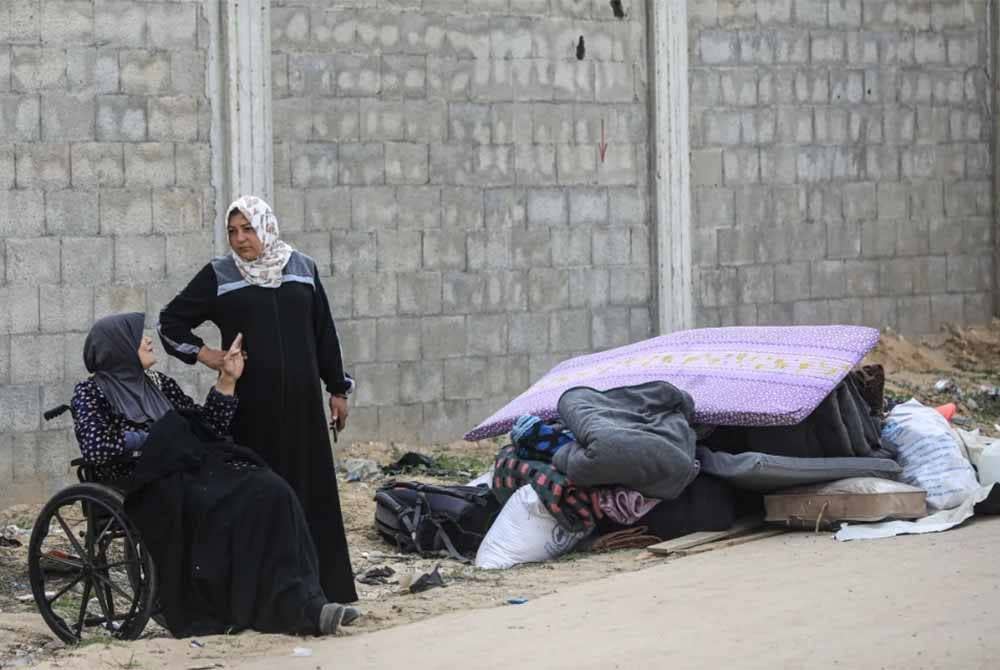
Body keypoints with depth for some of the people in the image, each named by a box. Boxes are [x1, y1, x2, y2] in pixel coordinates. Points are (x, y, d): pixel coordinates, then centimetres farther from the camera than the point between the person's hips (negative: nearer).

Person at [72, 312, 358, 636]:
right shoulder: (91, 393, 6)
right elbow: (94, 449, -12)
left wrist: (227, 381, 13)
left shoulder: (157, 384, 22)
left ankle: (300, 607, -29)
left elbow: (208, 428, 21)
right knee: (223, 507, -32)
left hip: (189, 470, 5)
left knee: (270, 492, -21)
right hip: (144, 488, -5)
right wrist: (153, 440, -5)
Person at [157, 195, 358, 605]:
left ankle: (322, 585, 9)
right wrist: (202, 354, -2)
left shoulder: (303, 270, 9)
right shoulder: (219, 277, 2)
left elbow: (324, 333, 13)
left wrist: (338, 389, 13)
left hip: (300, 401, 2)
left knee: (311, 490, 3)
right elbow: (170, 321, 10)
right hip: (251, 406, -2)